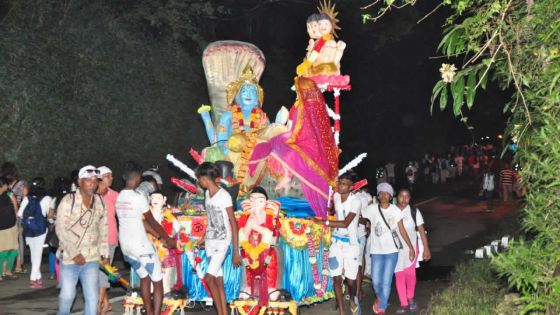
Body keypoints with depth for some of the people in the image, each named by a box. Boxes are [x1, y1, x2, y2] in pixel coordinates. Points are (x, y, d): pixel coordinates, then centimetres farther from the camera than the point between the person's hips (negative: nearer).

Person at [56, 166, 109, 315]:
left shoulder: (100, 202, 5)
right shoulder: (68, 200, -8)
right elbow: (61, 229, -13)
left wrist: (104, 254, 5)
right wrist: (74, 254, -17)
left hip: (92, 258, 3)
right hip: (69, 257, -3)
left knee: (92, 296, 0)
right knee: (67, 295, 3)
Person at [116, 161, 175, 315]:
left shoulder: (119, 198, 6)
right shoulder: (139, 198, -18)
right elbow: (152, 222, -7)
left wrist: (160, 237, 14)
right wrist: (168, 239, 7)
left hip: (125, 245, 8)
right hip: (140, 245, -8)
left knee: (144, 277, 22)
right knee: (158, 282, 3)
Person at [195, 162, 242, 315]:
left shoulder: (224, 196, -15)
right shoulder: (207, 193, 8)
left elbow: (233, 223, -13)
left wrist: (236, 251, -15)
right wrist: (204, 238, 28)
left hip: (222, 242, -7)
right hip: (210, 242, 7)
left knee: (209, 277, -17)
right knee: (218, 281, 6)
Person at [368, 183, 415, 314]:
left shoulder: (396, 210, -4)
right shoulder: (372, 209, -4)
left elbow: (402, 230, 1)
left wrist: (411, 247, 0)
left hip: (392, 251, -1)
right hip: (377, 251, 1)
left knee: (386, 281, -4)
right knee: (376, 280, 1)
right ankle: (379, 297, 35)